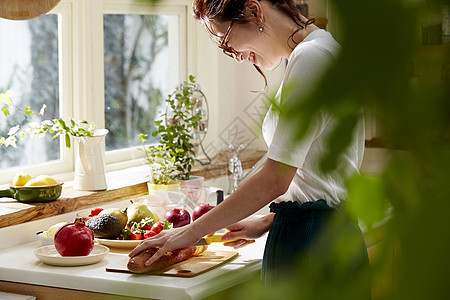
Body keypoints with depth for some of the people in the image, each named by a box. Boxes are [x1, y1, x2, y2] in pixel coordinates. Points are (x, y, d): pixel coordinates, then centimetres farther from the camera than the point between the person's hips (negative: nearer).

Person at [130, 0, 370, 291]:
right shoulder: (323, 51, 16)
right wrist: (268, 222, 16)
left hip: (312, 243, -10)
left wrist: (193, 231, -11)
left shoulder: (311, 57, -15)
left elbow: (274, 180, -19)